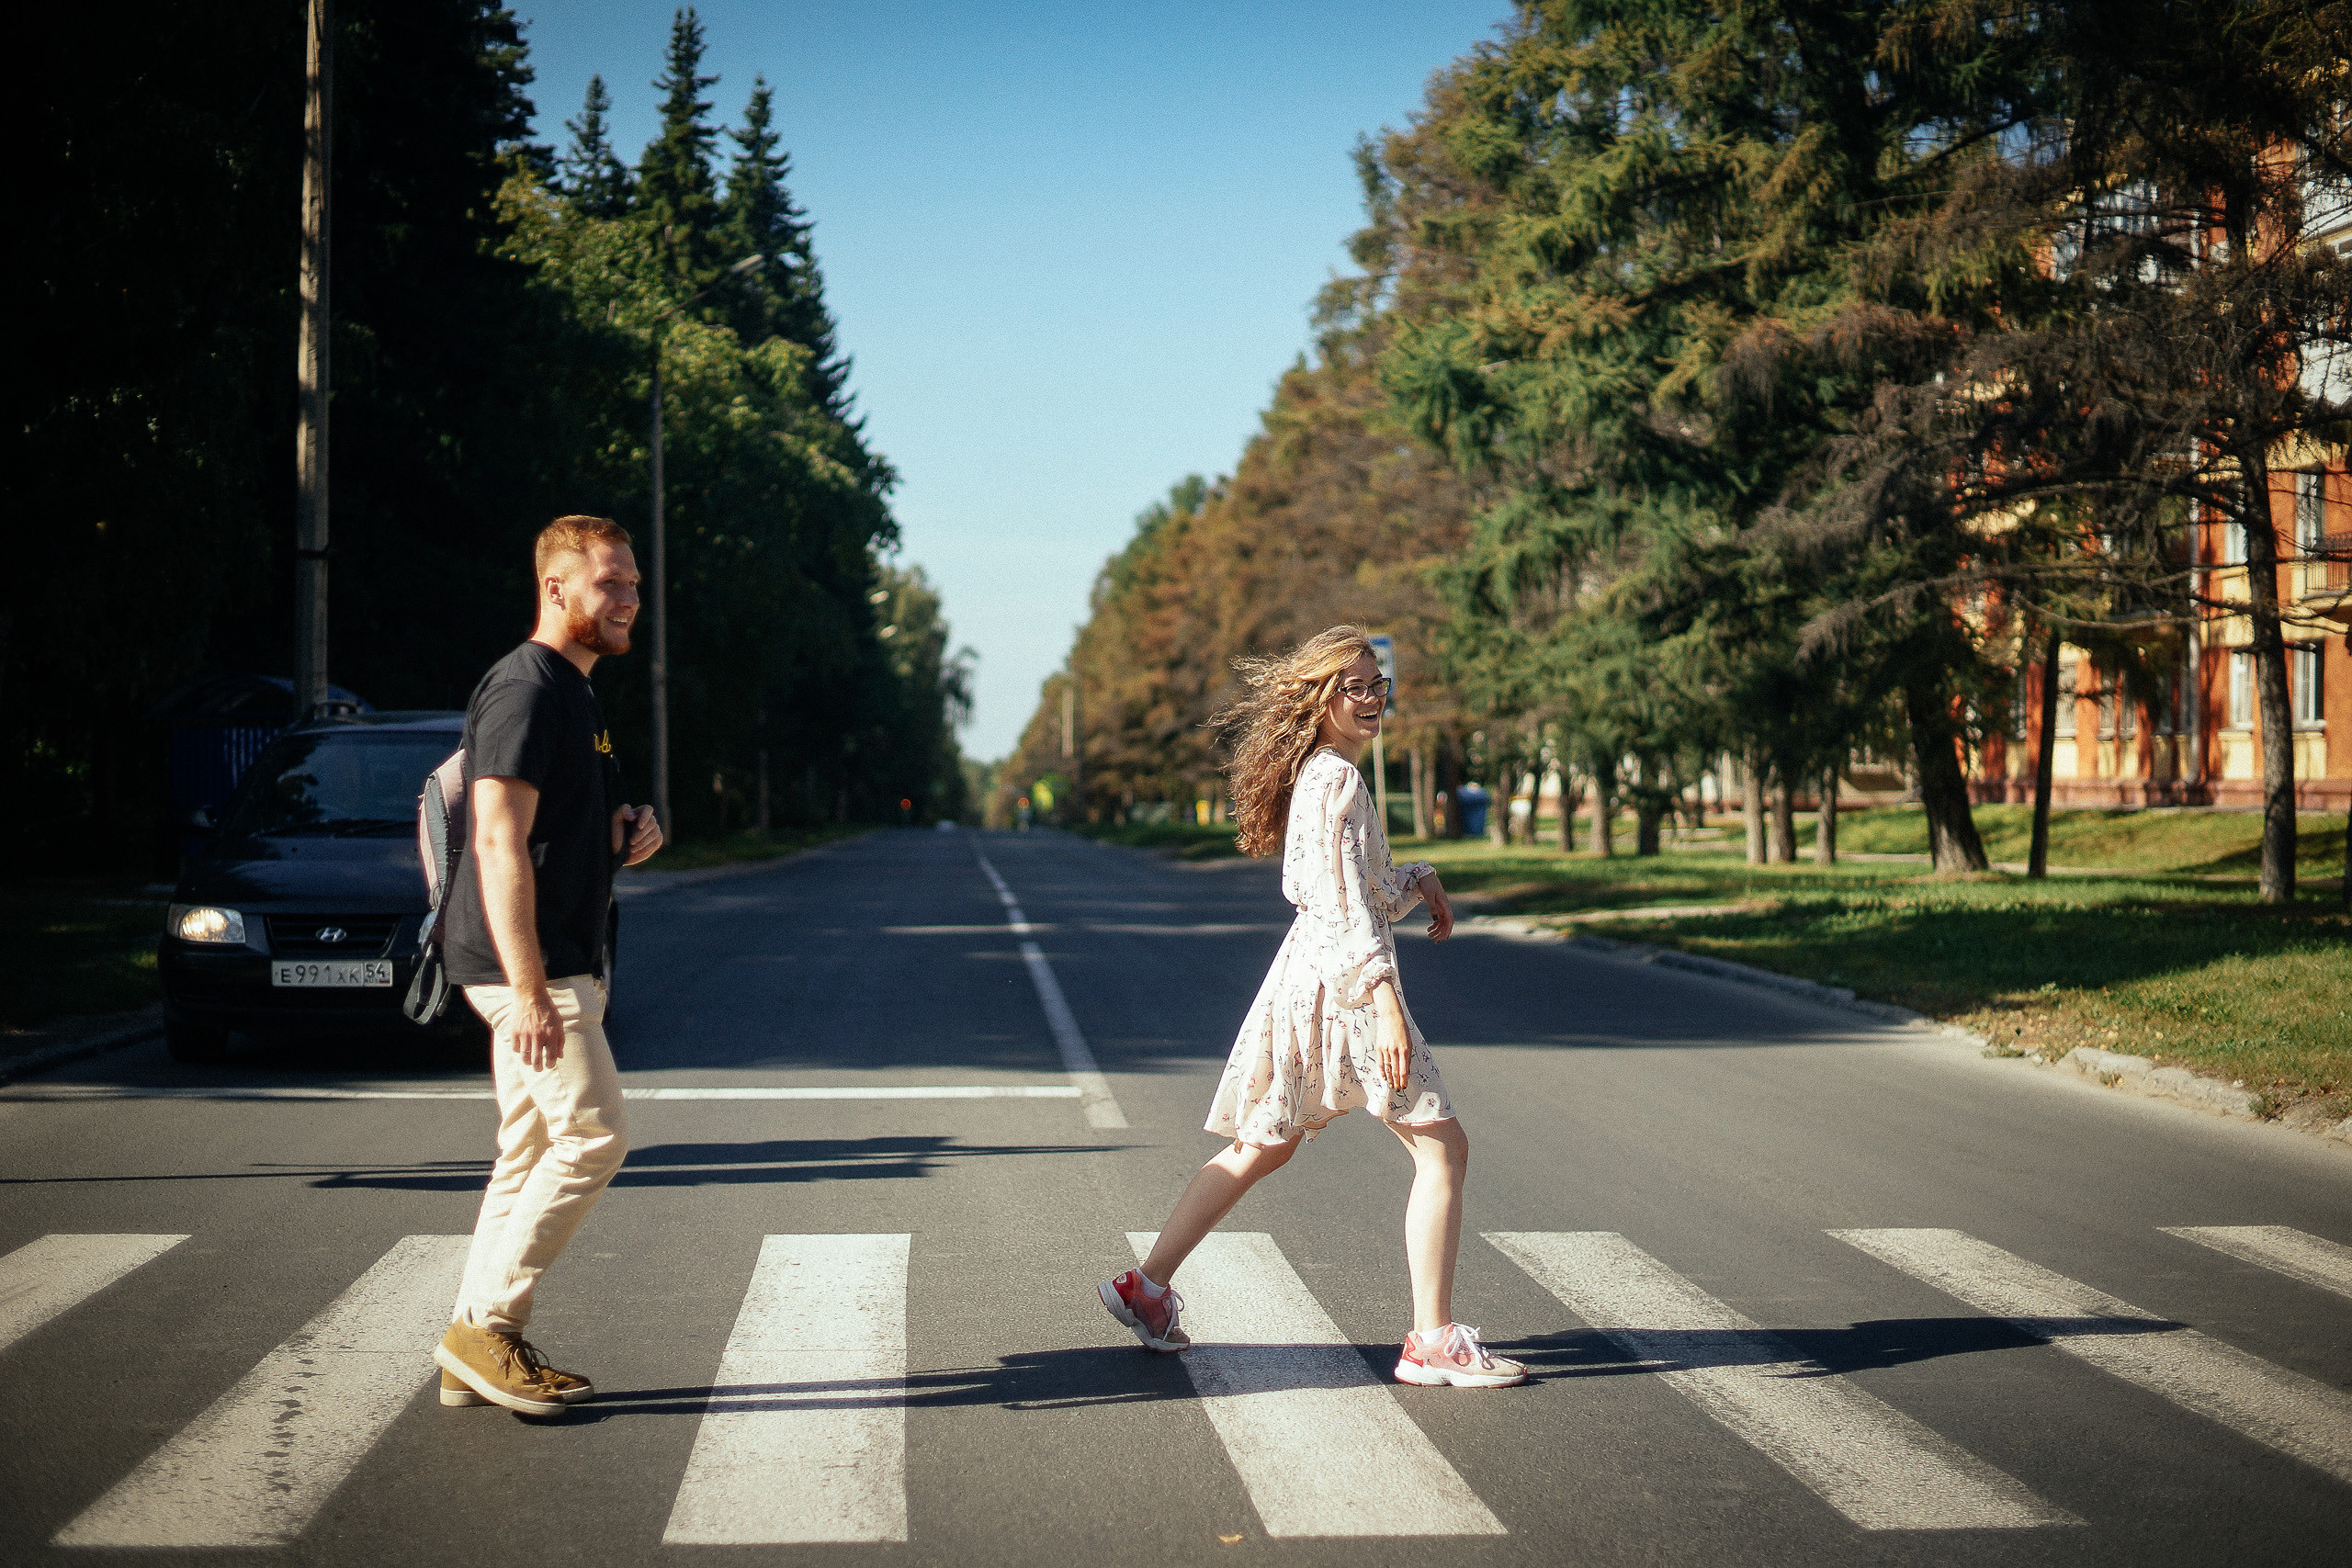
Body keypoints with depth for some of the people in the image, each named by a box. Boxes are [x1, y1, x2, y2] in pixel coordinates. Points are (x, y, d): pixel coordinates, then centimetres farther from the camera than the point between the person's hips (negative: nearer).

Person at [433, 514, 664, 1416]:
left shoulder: (571, 691, 19)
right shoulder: (526, 689, -14)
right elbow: (499, 843, -21)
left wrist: (616, 839, 9)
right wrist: (528, 987, -26)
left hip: (559, 963, 10)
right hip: (528, 967, -10)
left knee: (534, 1154, 11)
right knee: (594, 1135, -11)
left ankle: (477, 1356, 15)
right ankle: (485, 1324, -3)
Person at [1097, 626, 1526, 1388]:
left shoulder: (1318, 774, 16)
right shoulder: (1334, 779, -14)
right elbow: (1344, 903, -21)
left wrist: (1421, 879, 9)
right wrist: (1386, 1005, -25)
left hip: (1306, 978, 10)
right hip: (1342, 982, -10)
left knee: (1262, 1148, 19)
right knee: (1442, 1149, -6)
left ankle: (1147, 1285, 23)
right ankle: (1433, 1340, -7)